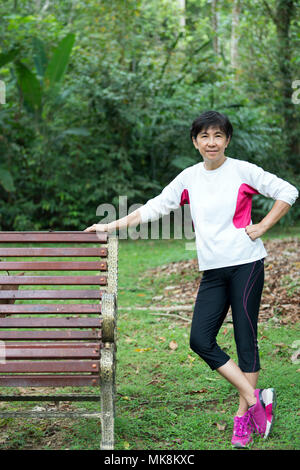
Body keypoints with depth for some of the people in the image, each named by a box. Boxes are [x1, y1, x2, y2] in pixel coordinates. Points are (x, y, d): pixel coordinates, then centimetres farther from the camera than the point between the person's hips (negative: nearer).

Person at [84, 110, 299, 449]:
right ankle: (255, 398, 3)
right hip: (212, 270, 4)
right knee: (200, 339, -7)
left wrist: (262, 227, -3)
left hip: (246, 264, -4)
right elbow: (153, 208, 13)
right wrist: (109, 227, 10)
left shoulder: (243, 171, -1)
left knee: (245, 338, -2)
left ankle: (243, 416, 8)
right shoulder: (189, 178, 10)